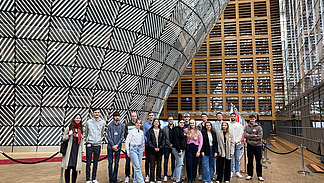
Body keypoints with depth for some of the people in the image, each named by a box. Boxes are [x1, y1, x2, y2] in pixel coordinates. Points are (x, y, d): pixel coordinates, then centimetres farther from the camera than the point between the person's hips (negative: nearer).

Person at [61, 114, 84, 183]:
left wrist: (82, 150, 13)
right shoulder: (69, 128, 1)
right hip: (69, 150, -3)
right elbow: (63, 138, 4)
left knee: (75, 168, 5)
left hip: (77, 151, 3)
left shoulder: (81, 129, 12)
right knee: (68, 167, 1)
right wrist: (69, 135, -16)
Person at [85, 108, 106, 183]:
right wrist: (87, 141, 7)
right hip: (89, 145, -2)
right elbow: (86, 133, 8)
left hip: (98, 145, 2)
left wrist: (100, 140, 11)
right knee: (88, 163, 2)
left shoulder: (102, 122, 2)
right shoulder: (88, 122, -3)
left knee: (96, 163, 10)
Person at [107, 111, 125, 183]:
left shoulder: (122, 126, 6)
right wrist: (113, 146, -10)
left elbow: (122, 137, 1)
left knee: (116, 163, 6)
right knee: (110, 163, 2)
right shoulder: (110, 125, 1)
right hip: (110, 147, -1)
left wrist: (117, 145, -10)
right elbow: (108, 137, -3)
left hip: (118, 147, 1)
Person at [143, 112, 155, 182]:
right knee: (147, 160, 3)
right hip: (148, 145, -1)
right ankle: (147, 175, 12)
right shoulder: (145, 125, 4)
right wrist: (148, 141, -11)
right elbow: (144, 135, 2)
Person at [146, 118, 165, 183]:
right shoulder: (150, 131, 3)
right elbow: (149, 140, -3)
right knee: (152, 166, -1)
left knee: (159, 166, 7)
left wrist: (159, 148, -8)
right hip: (152, 151, -2)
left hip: (160, 150, 2)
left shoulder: (161, 131, 10)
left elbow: (163, 141, 5)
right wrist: (154, 148, -13)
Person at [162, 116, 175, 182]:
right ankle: (165, 175, 7)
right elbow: (164, 138, -2)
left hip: (174, 146, 1)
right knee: (166, 161, 1)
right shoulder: (164, 128, 3)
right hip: (167, 147, -1)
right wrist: (169, 144, -10)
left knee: (173, 161, 8)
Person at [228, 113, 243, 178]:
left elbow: (241, 134, 2)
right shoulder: (228, 125, 4)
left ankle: (237, 172, 12)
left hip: (237, 143, 2)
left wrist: (236, 141, -10)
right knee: (230, 158, -1)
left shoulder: (239, 125, 9)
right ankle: (231, 171, 7)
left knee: (237, 158, 5)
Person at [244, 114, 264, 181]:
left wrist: (250, 137, -12)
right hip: (249, 146, 2)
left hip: (257, 146, -1)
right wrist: (254, 135, -15)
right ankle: (250, 175, 20)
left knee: (258, 162, 6)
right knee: (250, 161, 10)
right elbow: (245, 135, -9)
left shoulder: (259, 127, -1)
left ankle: (259, 175, 18)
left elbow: (260, 136, -13)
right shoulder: (246, 127, 5)